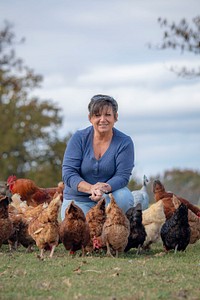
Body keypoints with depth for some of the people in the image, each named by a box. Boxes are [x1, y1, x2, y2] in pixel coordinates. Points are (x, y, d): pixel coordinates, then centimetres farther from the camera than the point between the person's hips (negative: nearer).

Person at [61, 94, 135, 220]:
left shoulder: (125, 142, -6)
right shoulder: (79, 138, -6)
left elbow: (122, 176, -13)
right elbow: (68, 172, -13)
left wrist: (104, 188, -36)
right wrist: (91, 188, -33)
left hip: (108, 195, 1)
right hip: (78, 199, -1)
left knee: (125, 197, -32)